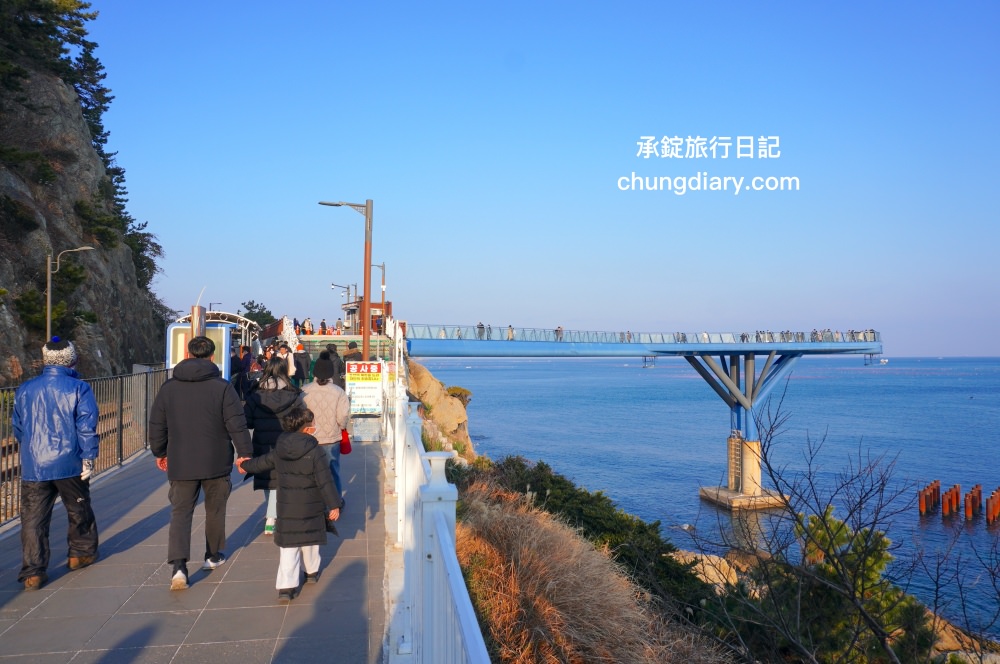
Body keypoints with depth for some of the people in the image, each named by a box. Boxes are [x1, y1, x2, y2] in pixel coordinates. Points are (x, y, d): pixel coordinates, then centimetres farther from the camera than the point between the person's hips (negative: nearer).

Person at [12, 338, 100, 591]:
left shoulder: (24, 390, 6)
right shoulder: (79, 389, -7)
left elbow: (17, 428, 16)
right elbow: (86, 427, -12)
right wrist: (88, 458, -7)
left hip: (33, 467, 2)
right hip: (69, 465, -2)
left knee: (33, 519, 5)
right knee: (79, 511, 18)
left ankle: (33, 572, 1)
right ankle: (81, 553, 33)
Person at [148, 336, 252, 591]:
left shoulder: (168, 388, 1)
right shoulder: (222, 387, -8)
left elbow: (157, 426, 8)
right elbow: (236, 424, -10)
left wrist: (159, 452, 22)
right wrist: (244, 453, -1)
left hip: (180, 464, 1)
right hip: (216, 463, -1)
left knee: (180, 513, 4)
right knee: (215, 509, 17)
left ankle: (178, 565, -13)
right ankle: (213, 556, 30)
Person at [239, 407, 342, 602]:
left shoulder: (278, 451, -1)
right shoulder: (315, 452, -15)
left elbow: (261, 463, 16)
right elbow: (325, 481, -15)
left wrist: (245, 465, 38)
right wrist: (333, 505, -8)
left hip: (286, 508, 2)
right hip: (310, 508, -2)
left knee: (287, 546, 3)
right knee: (310, 542, 18)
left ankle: (286, 586, -4)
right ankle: (311, 571, 38)